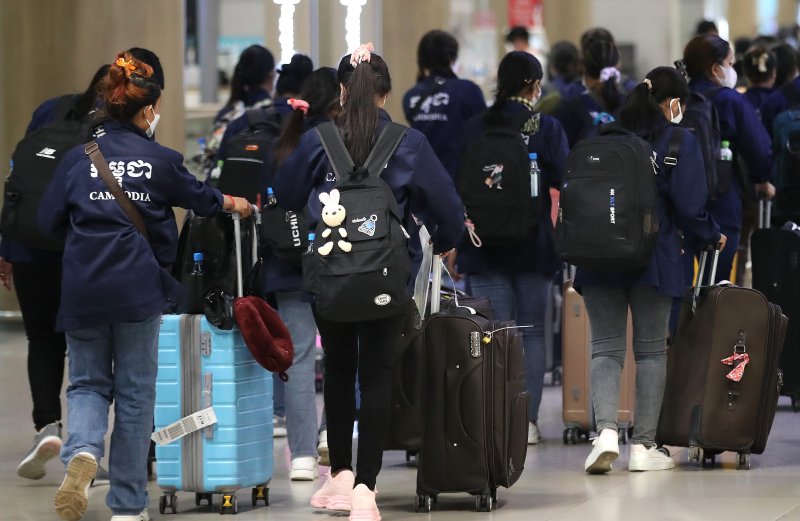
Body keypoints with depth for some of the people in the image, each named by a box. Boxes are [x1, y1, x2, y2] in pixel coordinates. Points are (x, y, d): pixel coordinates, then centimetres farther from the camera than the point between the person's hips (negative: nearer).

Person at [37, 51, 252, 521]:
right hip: (138, 288, -1)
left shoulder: (78, 158, 2)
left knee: (88, 383, 14)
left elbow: (49, 222, 3)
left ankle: (82, 453, -18)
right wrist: (234, 204, 38)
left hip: (82, 289, 1)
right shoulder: (161, 161, -1)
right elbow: (200, 198, 17)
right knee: (135, 393, 9)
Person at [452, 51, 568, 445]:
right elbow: (564, 184, -6)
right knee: (532, 331, 7)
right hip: (534, 245, -1)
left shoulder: (476, 128, 2)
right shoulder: (547, 127, -4)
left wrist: (459, 243, 11)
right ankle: (528, 420, 3)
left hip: (484, 245, 1)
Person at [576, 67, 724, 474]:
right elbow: (689, 206, -10)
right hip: (653, 258, -2)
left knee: (605, 348, 4)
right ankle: (643, 446, 9)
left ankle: (606, 430, -18)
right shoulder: (680, 141, -4)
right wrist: (712, 237, 9)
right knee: (651, 350, 9)